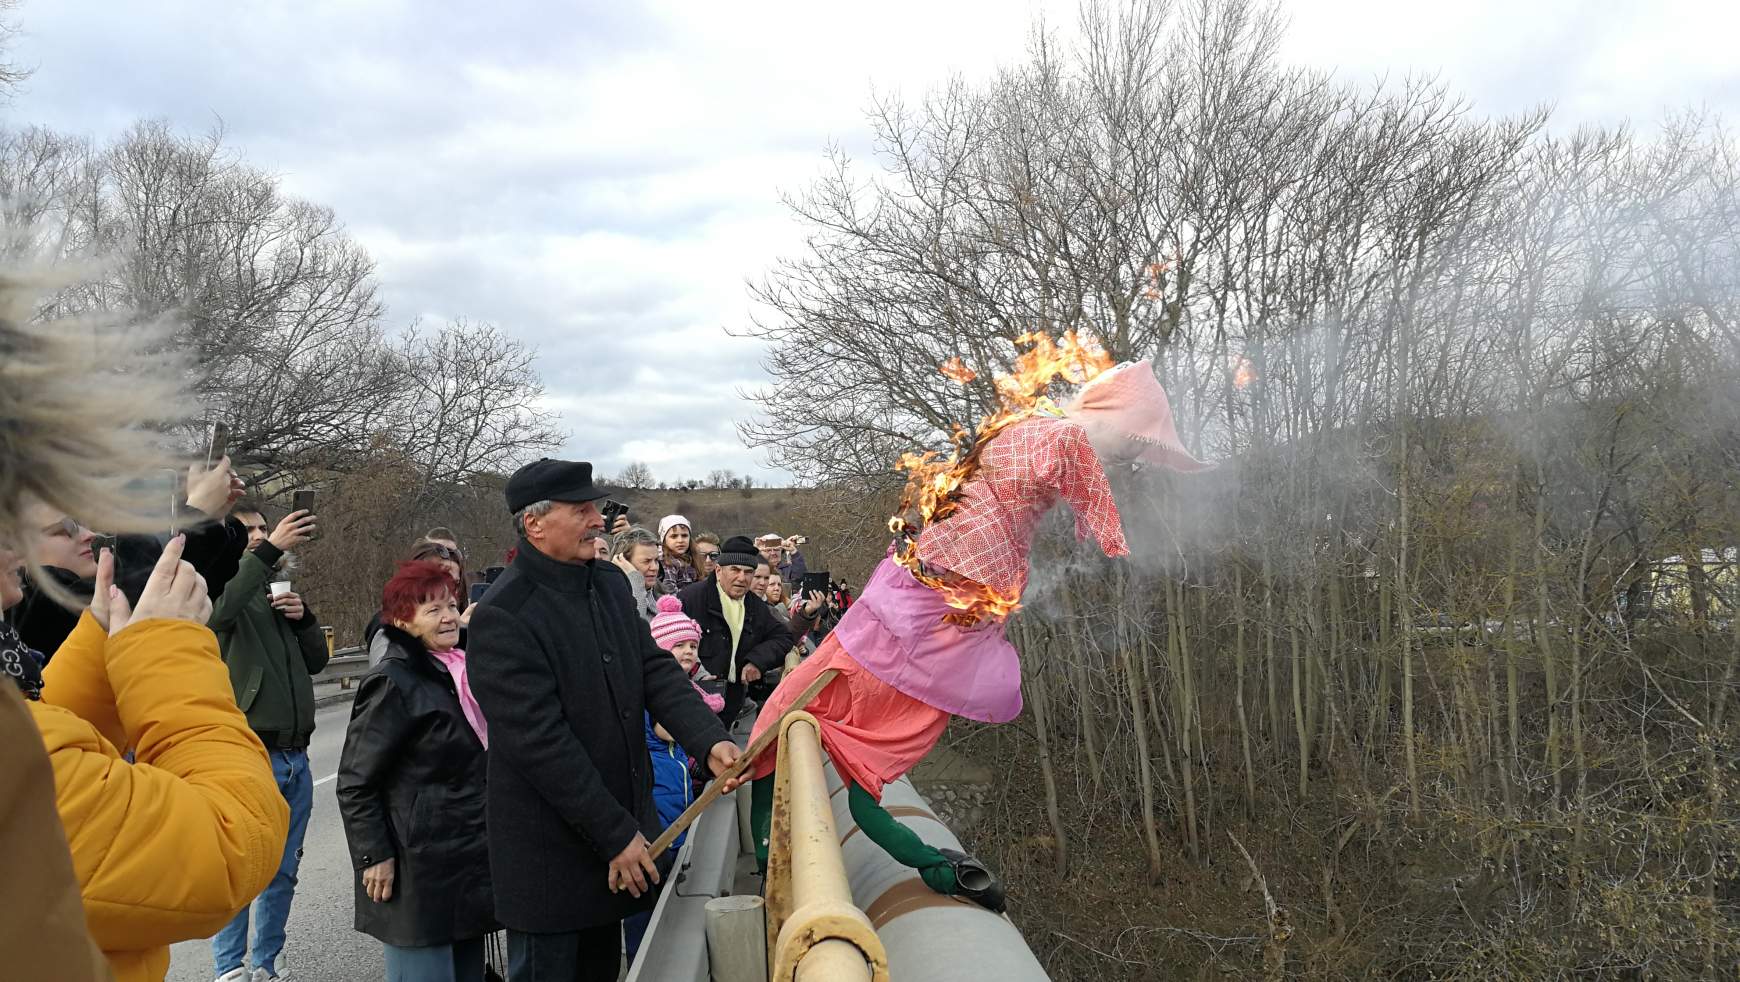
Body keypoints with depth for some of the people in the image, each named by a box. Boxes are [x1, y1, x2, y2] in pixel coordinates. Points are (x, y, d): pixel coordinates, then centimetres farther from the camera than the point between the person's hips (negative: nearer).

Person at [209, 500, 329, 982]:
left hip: (294, 757, 6)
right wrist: (271, 550, -35)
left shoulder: (278, 593, 16)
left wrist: (304, 616, -2)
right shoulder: (223, 590, -3)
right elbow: (216, 615, -30)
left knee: (283, 871, 11)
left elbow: (317, 661, 16)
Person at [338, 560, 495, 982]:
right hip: (419, 873, -8)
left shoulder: (459, 671, 12)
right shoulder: (392, 684, -14)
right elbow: (354, 782, -14)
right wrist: (374, 856, -16)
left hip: (470, 867, 8)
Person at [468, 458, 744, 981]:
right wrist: (617, 836, -19)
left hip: (623, 816, 7)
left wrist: (710, 740, -15)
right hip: (550, 849, -7)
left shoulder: (610, 583, 5)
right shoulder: (502, 616, -21)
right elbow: (540, 741, -23)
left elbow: (656, 671, 2)